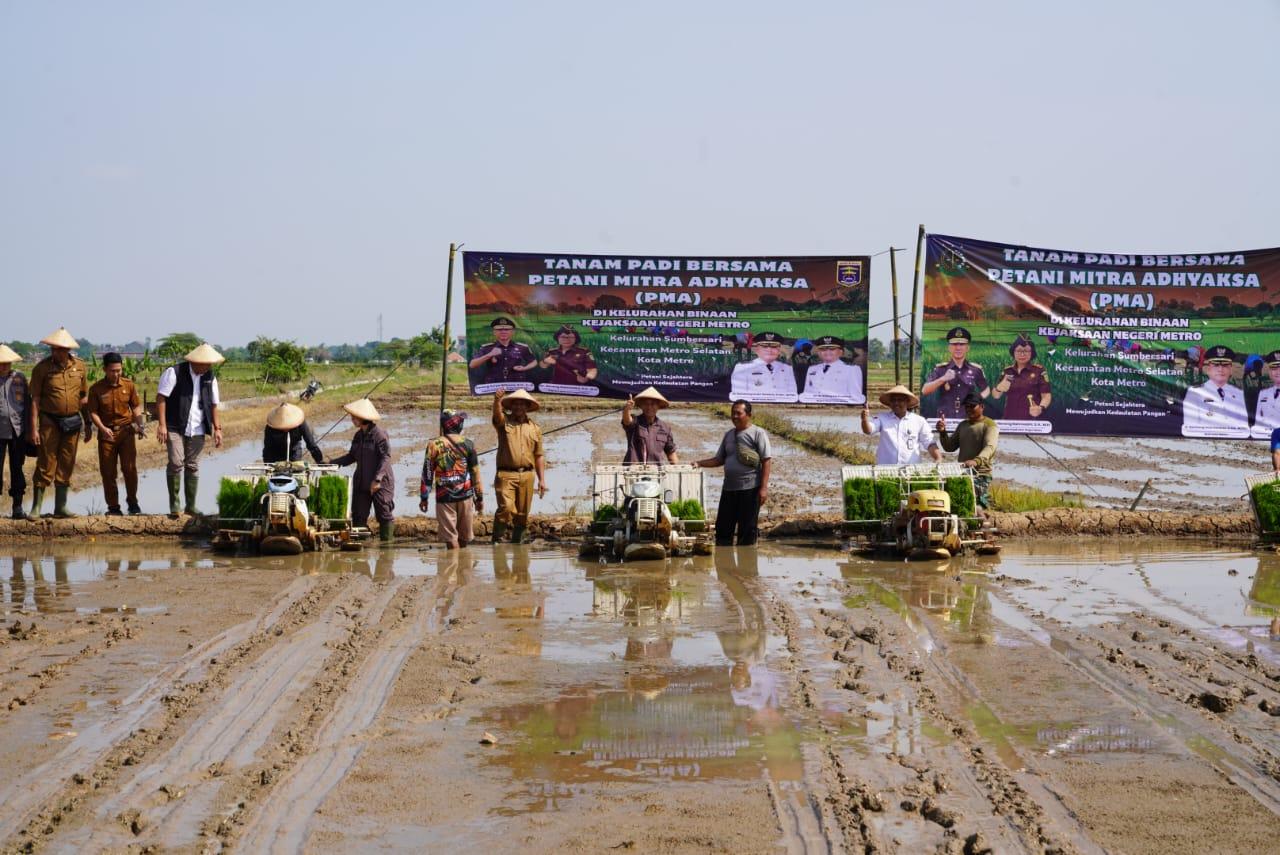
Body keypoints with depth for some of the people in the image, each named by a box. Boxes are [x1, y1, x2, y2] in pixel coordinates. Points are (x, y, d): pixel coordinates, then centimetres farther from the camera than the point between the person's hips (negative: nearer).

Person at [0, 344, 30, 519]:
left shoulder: (20, 378, 7)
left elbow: (28, 404, 10)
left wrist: (29, 430, 7)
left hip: (18, 431, 2)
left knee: (17, 469, 5)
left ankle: (18, 507, 11)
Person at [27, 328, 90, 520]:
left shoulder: (79, 366, 3)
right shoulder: (42, 368, -6)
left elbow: (84, 396, 12)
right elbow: (35, 399, -6)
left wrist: (88, 424, 11)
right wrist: (33, 428, -11)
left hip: (72, 422, 3)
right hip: (49, 422, -3)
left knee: (66, 466, 8)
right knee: (45, 466, -4)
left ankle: (60, 507, 16)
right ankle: (36, 508, 2)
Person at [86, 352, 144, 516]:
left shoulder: (129, 385, 0)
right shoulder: (96, 389, -4)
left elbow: (136, 407, 8)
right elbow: (93, 412, -3)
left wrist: (139, 423, -10)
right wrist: (102, 428, -19)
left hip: (126, 431, 0)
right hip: (107, 433, 0)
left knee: (129, 468, -6)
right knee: (108, 472, 3)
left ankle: (132, 502, 10)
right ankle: (113, 507, 12)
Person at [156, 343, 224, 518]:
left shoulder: (209, 377, 7)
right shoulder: (174, 372, -9)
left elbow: (213, 404, 14)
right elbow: (161, 397, -10)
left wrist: (217, 428, 7)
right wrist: (162, 425, -16)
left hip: (197, 431, 5)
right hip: (175, 428, -4)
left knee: (193, 467, 7)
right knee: (176, 463, -14)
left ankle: (190, 506, 14)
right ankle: (174, 505, -3)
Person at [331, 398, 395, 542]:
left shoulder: (379, 434, -13)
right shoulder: (358, 435, 11)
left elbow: (386, 458, -17)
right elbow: (352, 456, 18)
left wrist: (377, 479, -24)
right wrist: (332, 463, 7)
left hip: (381, 484, -8)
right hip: (361, 484, 8)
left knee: (384, 515, -1)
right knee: (358, 516, 7)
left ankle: (387, 542, 5)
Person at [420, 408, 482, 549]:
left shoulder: (434, 445, -2)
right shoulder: (468, 445, 1)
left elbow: (427, 473, -2)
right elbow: (475, 472, 2)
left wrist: (423, 497, 6)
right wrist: (479, 498, 10)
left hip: (444, 497, -1)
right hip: (465, 496, 1)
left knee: (450, 538, 2)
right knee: (464, 538, 14)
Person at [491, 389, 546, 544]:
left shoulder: (535, 429, 15)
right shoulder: (504, 422, 7)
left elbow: (539, 456, 16)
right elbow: (497, 414, -18)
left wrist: (542, 479, 10)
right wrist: (497, 401, -41)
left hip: (527, 475, 3)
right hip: (506, 474, -3)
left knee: (522, 513, 6)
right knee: (505, 508, -18)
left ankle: (517, 542, 16)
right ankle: (498, 540, -11)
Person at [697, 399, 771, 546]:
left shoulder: (757, 433, -2)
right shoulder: (729, 434, 16)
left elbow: (767, 461, -7)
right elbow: (719, 460, 20)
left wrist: (764, 488, -15)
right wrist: (699, 464, 4)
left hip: (750, 489, -6)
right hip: (729, 488, 6)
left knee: (747, 531, -1)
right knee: (723, 529, 6)